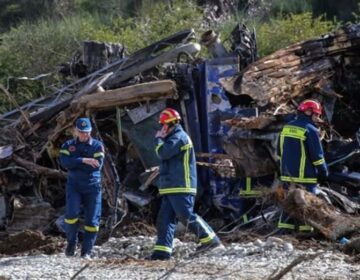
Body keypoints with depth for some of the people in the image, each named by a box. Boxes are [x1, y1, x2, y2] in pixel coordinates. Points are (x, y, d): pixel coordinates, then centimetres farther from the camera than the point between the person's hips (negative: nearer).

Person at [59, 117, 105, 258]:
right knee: (71, 214, -17)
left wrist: (75, 164, -9)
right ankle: (71, 243, 5)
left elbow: (97, 165, -13)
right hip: (74, 186, 0)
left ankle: (86, 251, 6)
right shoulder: (68, 145, 7)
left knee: (92, 220, -1)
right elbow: (65, 162, -11)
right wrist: (83, 161, -21)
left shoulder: (97, 146, 1)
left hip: (92, 186, 0)